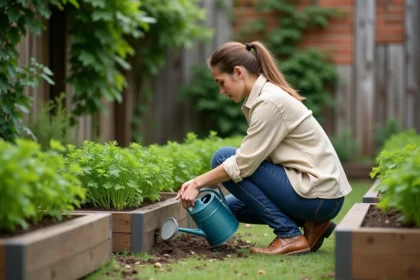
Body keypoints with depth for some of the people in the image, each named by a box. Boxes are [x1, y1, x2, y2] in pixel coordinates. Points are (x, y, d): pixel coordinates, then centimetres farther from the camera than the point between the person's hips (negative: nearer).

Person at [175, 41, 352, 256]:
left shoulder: (269, 102, -19)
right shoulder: (266, 95, 11)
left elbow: (244, 163, -19)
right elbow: (252, 159, 12)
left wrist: (198, 183, -9)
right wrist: (200, 183, 5)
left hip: (318, 195, -10)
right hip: (318, 189, 10)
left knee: (223, 158, -9)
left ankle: (290, 236, -8)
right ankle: (310, 225, 10)